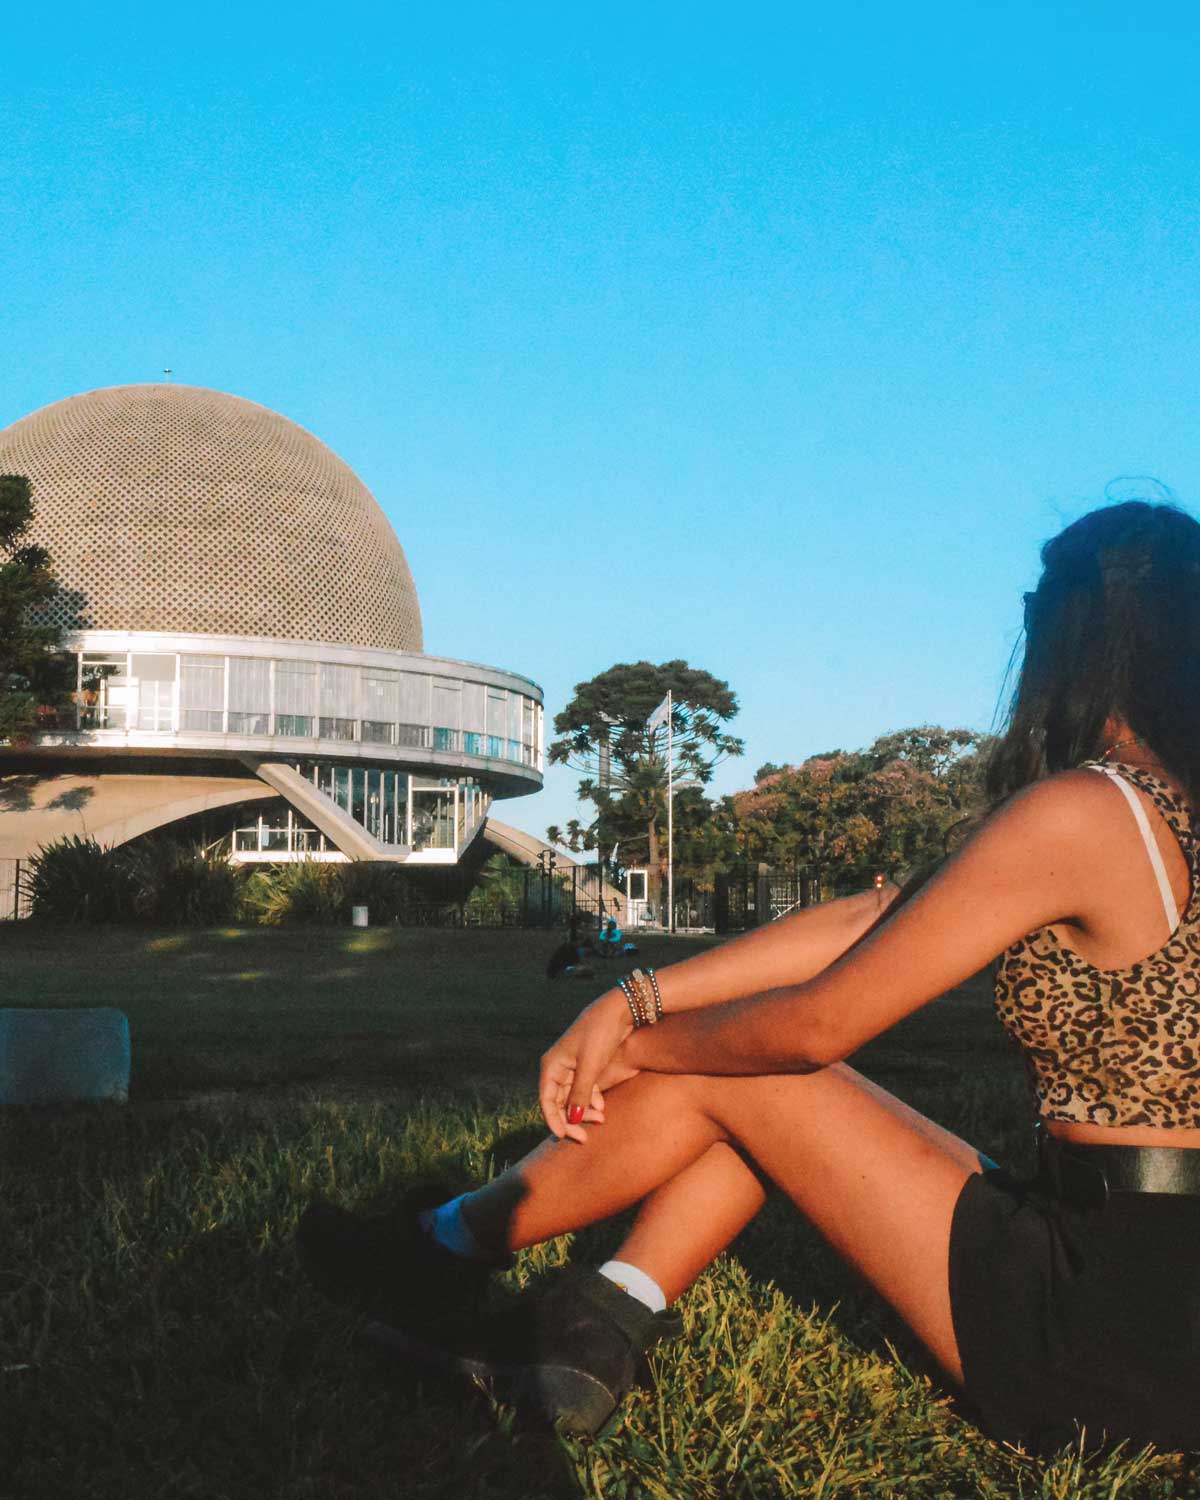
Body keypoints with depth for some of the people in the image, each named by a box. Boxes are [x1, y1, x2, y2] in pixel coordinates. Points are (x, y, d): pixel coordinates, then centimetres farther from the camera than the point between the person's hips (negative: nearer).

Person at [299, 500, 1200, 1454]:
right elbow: (869, 922, 6)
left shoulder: (1077, 814, -19)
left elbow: (817, 1024, -14)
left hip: (1108, 1334, -8)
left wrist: (641, 1046, 5)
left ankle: (442, 1251, 20)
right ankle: (595, 1337, 11)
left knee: (719, 1079, 1)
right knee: (742, 1073, 11)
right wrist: (631, 1003, 5)